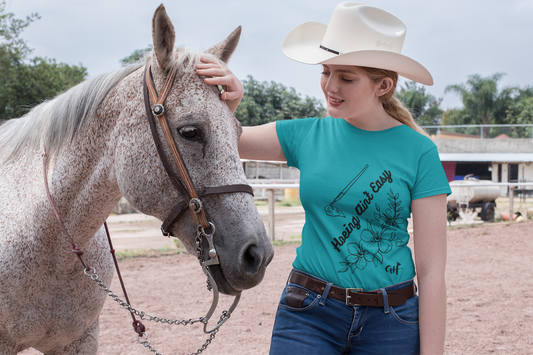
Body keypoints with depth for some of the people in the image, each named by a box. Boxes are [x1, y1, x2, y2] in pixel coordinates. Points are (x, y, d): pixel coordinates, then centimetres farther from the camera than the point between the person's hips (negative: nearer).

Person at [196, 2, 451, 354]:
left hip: (390, 323, -1)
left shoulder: (418, 151, -7)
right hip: (308, 313, 2)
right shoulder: (307, 135, 0)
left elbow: (431, 272, -8)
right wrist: (227, 103, -14)